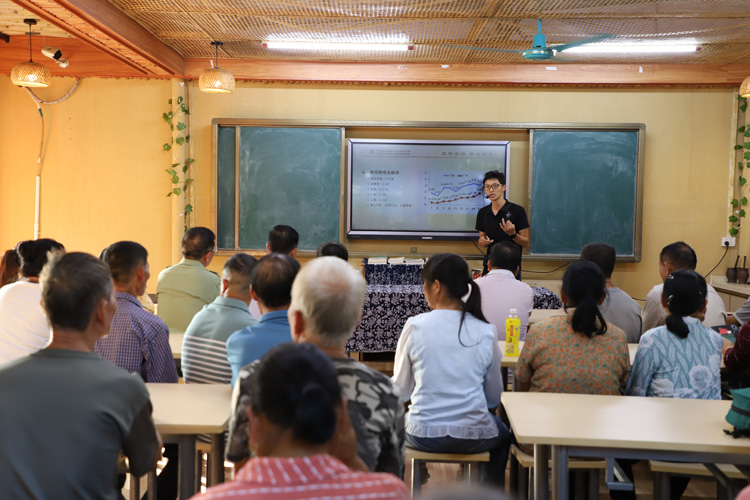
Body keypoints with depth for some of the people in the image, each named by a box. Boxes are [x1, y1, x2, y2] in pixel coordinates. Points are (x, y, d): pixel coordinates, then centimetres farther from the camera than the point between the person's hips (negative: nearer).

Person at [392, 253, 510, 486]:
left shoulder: (415, 326, -11)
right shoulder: (486, 332, -7)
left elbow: (401, 391, -2)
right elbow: (494, 397, 2)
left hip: (423, 435, -1)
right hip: (473, 437, 1)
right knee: (503, 434, 36)